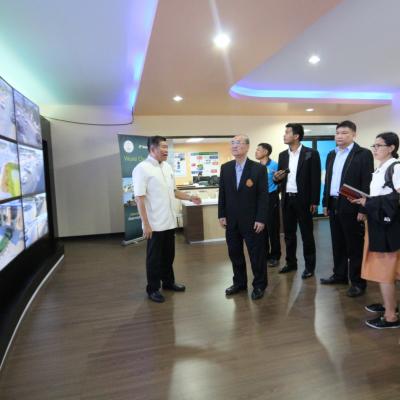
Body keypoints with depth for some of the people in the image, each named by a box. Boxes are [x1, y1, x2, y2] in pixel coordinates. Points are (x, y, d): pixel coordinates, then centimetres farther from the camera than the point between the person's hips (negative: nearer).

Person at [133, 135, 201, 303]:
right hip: (155, 223, -7)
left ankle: (168, 281, 36)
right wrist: (146, 224, -20)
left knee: (169, 254, 19)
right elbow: (139, 198, -17)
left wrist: (190, 198, 6)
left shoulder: (167, 167, 9)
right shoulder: (142, 168, -14)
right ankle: (153, 289, 23)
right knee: (154, 257, 7)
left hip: (169, 221, 7)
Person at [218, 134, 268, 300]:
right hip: (231, 220, 4)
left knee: (257, 254, 7)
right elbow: (222, 193, 8)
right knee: (234, 253, 13)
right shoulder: (225, 168, 5)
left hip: (252, 220, -4)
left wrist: (261, 219, -13)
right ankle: (239, 282, 30)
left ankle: (259, 285, 24)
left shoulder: (259, 168, -7)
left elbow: (263, 196, -9)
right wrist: (222, 215, 4)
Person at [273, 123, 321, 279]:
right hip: (286, 199, 5)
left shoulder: (311, 154, -5)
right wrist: (276, 178, -10)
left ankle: (309, 265, 17)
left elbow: (315, 179, -7)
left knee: (307, 234, 5)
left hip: (303, 199, -5)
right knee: (289, 234, 13)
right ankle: (291, 262, 26)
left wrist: (314, 202, -11)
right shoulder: (282, 155, 10)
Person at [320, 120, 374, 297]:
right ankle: (340, 275, 30)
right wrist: (325, 203, 12)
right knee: (338, 243, 15)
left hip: (351, 207, -6)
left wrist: (363, 209, -16)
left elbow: (367, 183, -12)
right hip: (334, 205, 6)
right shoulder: (331, 155, 12)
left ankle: (358, 282, 16)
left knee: (355, 246, 4)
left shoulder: (363, 154, -7)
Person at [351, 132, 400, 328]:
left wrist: (368, 202, -20)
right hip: (377, 222, 9)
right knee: (383, 268, 17)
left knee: (384, 269, -1)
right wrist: (363, 200, 1)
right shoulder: (379, 170, 13)